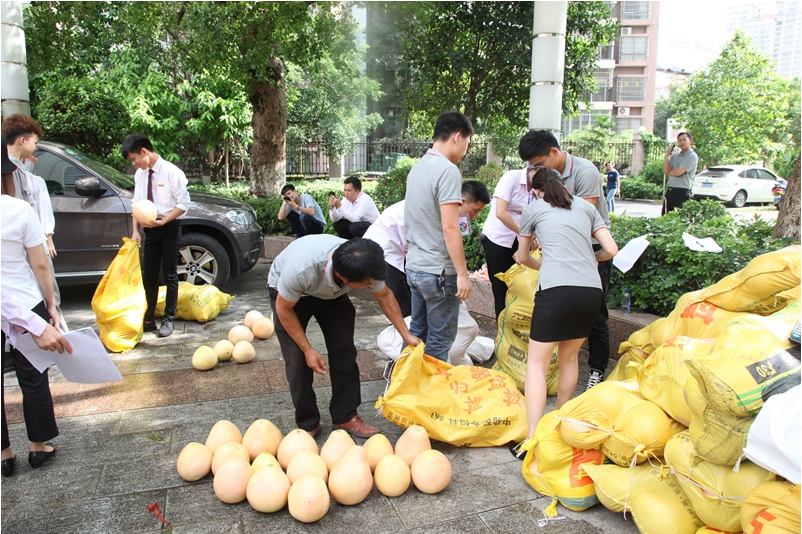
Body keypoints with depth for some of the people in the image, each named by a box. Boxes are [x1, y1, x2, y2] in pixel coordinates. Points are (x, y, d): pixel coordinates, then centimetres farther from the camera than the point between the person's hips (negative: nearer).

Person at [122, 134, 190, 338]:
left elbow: (183, 204, -12)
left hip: (169, 227, -5)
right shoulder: (140, 174, 4)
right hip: (150, 228, 6)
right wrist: (135, 230, -1)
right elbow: (137, 204, 9)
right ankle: (148, 319, 19)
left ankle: (168, 319, 15)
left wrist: (162, 221, -20)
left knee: (170, 274, 4)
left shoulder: (172, 172, -14)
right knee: (149, 275, 9)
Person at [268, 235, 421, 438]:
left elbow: (384, 295, -9)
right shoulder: (300, 268, -43)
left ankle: (345, 416, 11)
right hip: (287, 293, -3)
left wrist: (406, 335, -9)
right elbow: (284, 309, -24)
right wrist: (308, 349, -20)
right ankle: (307, 424, 6)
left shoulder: (365, 265, -31)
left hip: (332, 292, 4)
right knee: (298, 358, -11)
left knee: (344, 352, -5)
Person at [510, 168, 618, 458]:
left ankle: (533, 439, -7)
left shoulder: (533, 209, 15)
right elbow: (611, 250, 15)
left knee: (537, 363, 3)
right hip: (591, 290, 4)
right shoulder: (585, 206, 21)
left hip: (556, 289, -4)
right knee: (569, 358, 22)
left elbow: (522, 257, 25)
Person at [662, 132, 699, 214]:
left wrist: (670, 171, 5)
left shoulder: (692, 156, -7)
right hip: (670, 191, 7)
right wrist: (667, 155, -1)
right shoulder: (674, 155, 13)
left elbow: (678, 172, -16)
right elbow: (665, 171, 4)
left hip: (682, 193, -7)